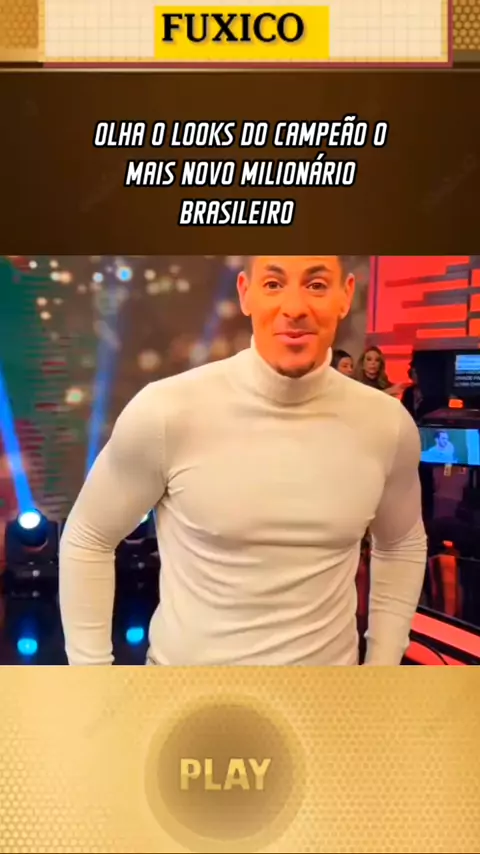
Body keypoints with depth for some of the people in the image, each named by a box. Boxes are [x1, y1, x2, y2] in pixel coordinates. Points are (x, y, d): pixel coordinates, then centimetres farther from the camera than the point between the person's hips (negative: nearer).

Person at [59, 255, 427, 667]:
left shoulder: (389, 425, -10)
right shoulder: (166, 412, -20)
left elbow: (402, 545, 8)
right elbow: (87, 539, -6)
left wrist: (383, 661, 5)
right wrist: (90, 664, -7)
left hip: (328, 676, 3)